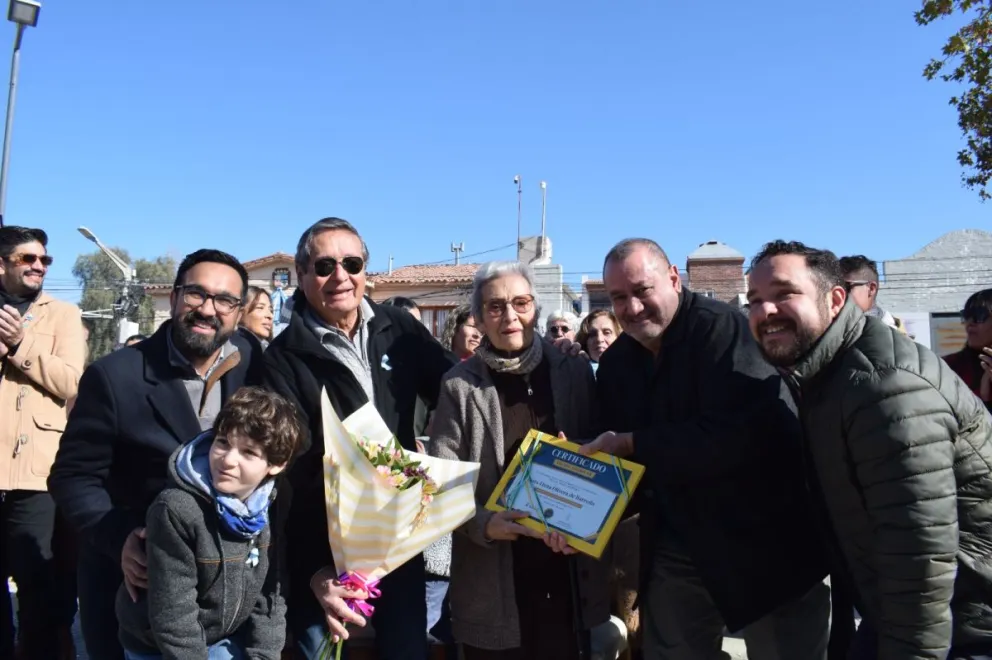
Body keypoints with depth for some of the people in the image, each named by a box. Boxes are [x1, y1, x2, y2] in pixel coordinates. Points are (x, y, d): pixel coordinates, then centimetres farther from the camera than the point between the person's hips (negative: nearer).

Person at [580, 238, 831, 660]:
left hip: (763, 544, -6)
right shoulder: (615, 364, 3)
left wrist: (633, 443, -22)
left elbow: (737, 436, -31)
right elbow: (617, 462, 8)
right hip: (675, 550, 6)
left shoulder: (721, 328, -19)